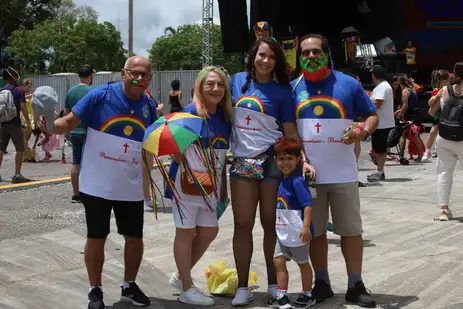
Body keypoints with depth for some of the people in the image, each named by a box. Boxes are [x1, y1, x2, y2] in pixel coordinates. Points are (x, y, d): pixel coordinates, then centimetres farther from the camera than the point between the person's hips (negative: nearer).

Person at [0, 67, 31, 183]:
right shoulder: (19, 89, -8)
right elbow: (22, 107, -15)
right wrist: (28, 121, -8)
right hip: (15, 124, -6)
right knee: (20, 149, 1)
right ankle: (17, 175, -4)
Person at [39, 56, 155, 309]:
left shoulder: (149, 107, 2)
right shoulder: (100, 96, -12)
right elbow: (69, 123, -13)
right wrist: (50, 126, -31)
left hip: (131, 187, 4)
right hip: (97, 185, -4)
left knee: (135, 237, 11)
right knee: (96, 237, 6)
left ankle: (129, 286, 32)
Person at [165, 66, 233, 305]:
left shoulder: (225, 115, 6)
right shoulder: (190, 112, -14)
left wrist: (223, 184, 12)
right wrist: (189, 171, -21)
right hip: (187, 182, -7)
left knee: (209, 231, 13)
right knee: (186, 232, 3)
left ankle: (180, 276, 30)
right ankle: (187, 289, 14)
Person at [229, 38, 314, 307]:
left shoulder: (282, 91, 0)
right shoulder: (237, 81, 6)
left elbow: (290, 130, -2)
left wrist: (303, 159, -15)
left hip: (272, 161, -2)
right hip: (242, 161, 2)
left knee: (271, 222, 4)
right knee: (243, 223, 1)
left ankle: (274, 284, 16)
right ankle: (243, 287, 8)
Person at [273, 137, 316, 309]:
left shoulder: (297, 181, -18)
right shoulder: (283, 181, 7)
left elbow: (308, 204, -24)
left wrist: (306, 226, -29)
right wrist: (278, 226, 20)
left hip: (297, 233, -7)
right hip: (282, 232, 8)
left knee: (303, 263, 9)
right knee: (279, 261, 6)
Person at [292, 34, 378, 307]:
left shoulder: (349, 85, 1)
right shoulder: (294, 88, 5)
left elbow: (372, 115, 7)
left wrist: (364, 131, -15)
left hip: (343, 173, -1)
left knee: (351, 230, 4)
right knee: (315, 231, 9)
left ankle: (356, 285, 15)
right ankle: (322, 283, 22)